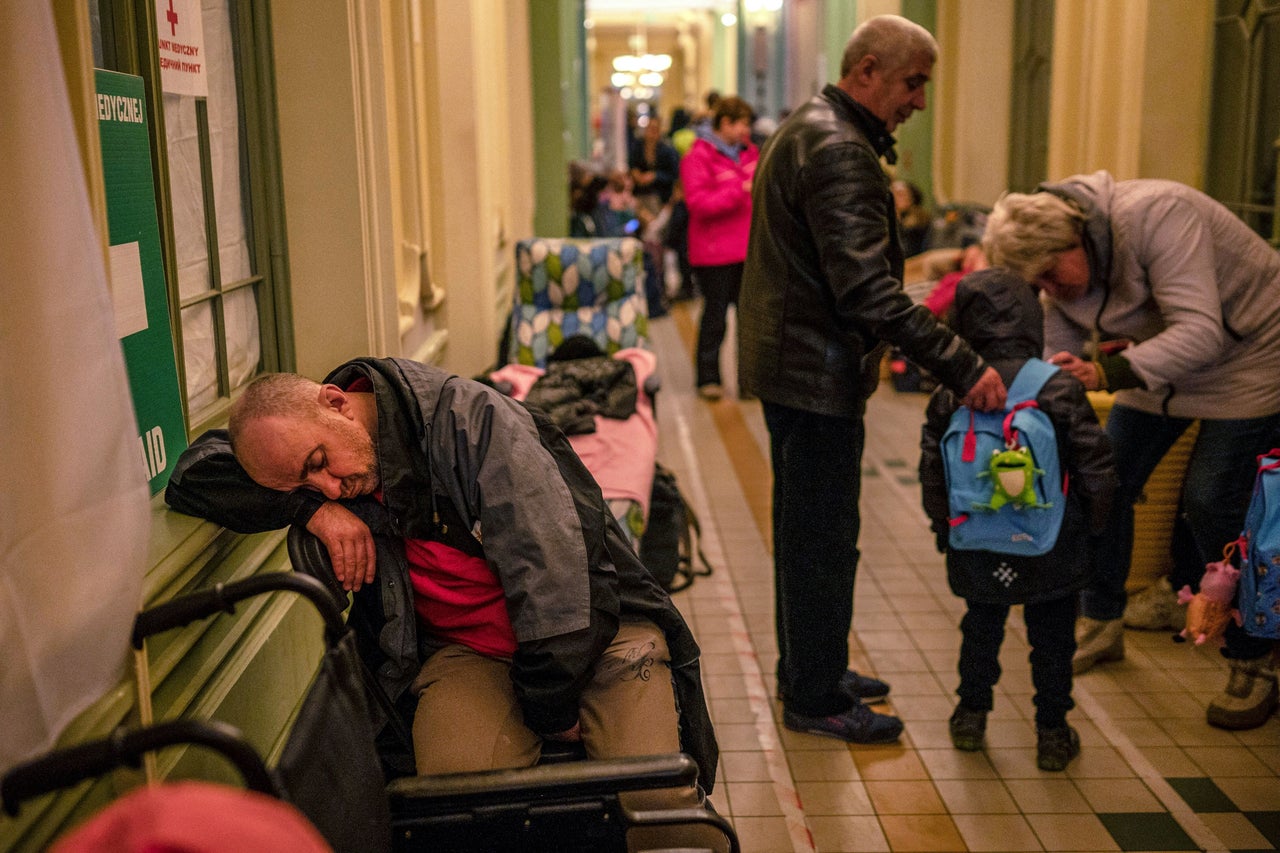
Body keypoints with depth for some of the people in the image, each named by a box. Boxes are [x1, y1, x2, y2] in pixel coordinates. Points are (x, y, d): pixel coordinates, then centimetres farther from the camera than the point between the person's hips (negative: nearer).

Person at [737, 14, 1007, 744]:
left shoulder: (807, 130, 14)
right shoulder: (839, 150, -20)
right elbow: (868, 290, -29)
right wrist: (964, 367, -28)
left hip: (789, 363, 11)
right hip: (816, 374, -11)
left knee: (806, 531, 19)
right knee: (825, 539, 0)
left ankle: (806, 670, 33)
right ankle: (816, 698, 13)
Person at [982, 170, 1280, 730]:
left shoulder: (1154, 214, -33)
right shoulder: (1060, 266, -10)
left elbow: (1201, 331, -40)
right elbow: (1059, 357, -4)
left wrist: (1111, 372, -50)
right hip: (1159, 361, 7)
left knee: (1213, 502, -14)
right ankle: (1101, 626, 19)